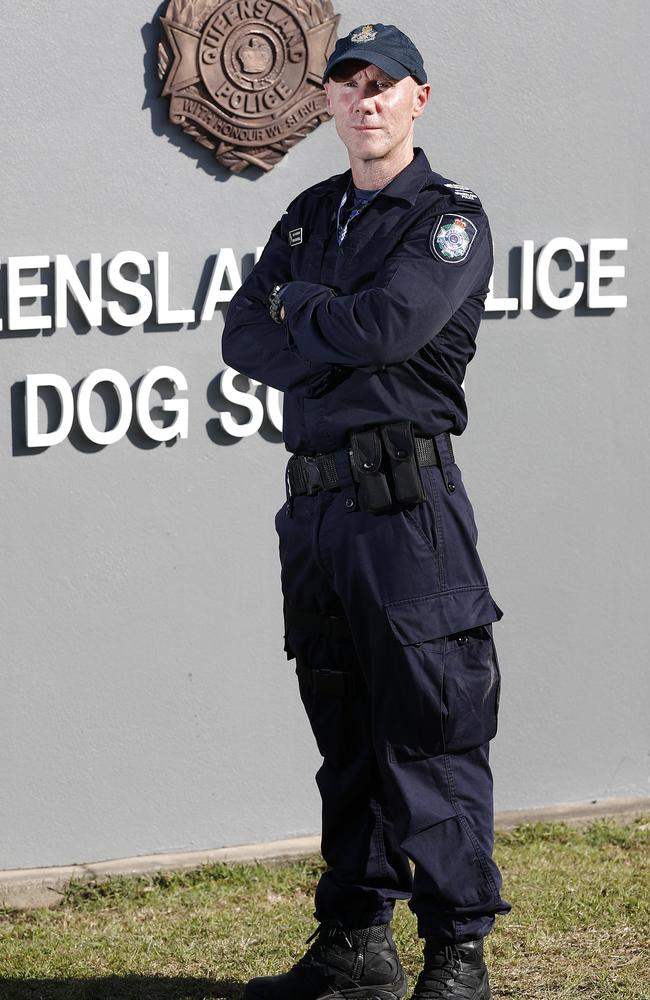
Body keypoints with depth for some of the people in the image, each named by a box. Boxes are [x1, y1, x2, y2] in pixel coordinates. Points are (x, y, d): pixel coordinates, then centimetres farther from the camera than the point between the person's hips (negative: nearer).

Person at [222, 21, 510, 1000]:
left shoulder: (451, 218, -2)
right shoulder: (309, 216, 19)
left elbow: (387, 324, -18)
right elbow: (243, 339, 8)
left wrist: (295, 308, -1)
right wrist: (336, 345, -8)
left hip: (406, 502, -7)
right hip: (316, 504, 7)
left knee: (432, 730, -7)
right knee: (346, 736, 11)